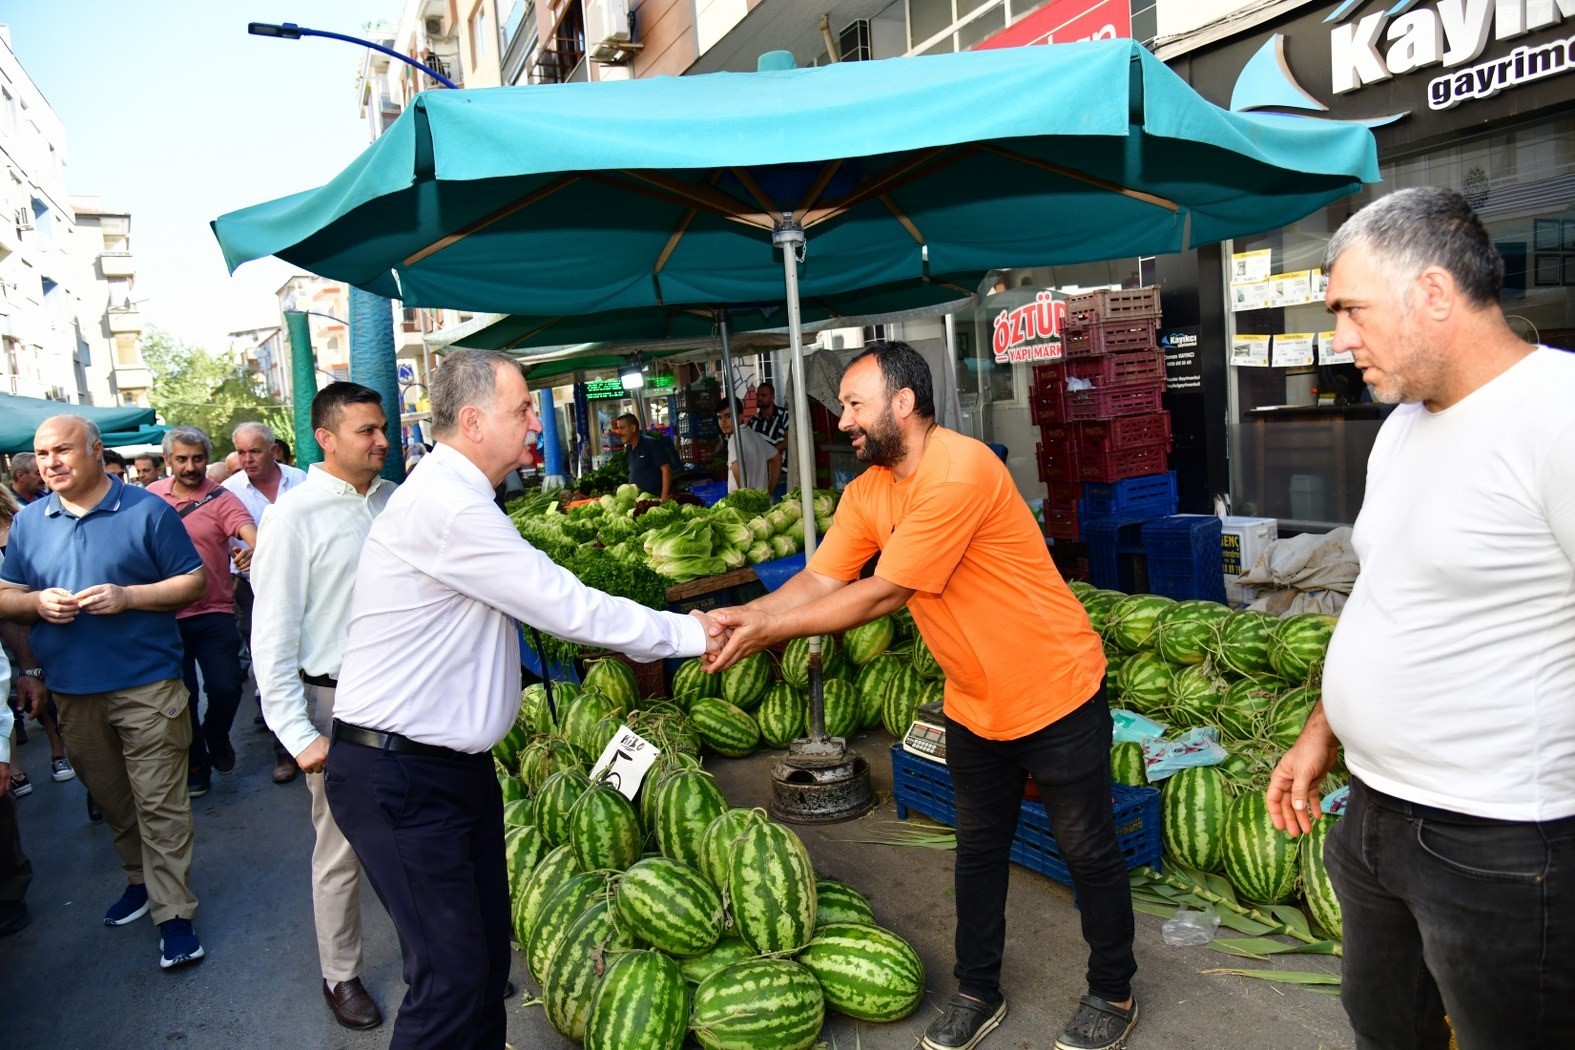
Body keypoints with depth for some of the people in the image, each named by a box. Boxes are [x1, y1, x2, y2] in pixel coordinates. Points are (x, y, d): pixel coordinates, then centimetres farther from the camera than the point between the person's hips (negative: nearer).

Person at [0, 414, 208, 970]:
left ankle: (174, 914, 4)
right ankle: (141, 880, 36)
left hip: (147, 686, -5)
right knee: (111, 800, 18)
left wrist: (128, 596, -18)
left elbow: (194, 582, -4)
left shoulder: (147, 511, -5)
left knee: (160, 804, -3)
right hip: (72, 691, 5)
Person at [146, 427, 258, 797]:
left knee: (226, 687, -8)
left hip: (213, 613, -3)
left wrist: (253, 552, -49)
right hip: (165, 615, 3)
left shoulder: (220, 499, -9)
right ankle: (195, 763, 27)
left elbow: (250, 532, -27)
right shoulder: (151, 495, 3)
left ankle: (216, 735, 25)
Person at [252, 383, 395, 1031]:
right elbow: (273, 636, -11)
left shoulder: (396, 500, 2)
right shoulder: (294, 515, -12)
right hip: (338, 700, -4)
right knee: (341, 850, 8)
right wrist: (299, 734, -13)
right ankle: (341, 976, 29)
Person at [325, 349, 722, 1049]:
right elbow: (567, 608, -21)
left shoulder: (457, 498, 12)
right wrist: (688, 634, -12)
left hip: (456, 761, 10)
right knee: (453, 973, -4)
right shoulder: (445, 505, -22)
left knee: (488, 945, 16)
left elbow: (545, 603, 14)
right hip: (400, 778, -10)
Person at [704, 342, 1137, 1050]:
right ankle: (978, 992, 37)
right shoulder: (867, 492, -1)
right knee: (978, 852, 19)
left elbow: (883, 594, -29)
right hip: (974, 705, 8)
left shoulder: (959, 472, -29)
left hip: (1056, 695, -7)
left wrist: (768, 630, -25)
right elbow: (820, 580, -4)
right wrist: (740, 616, -19)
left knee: (1089, 853, 11)